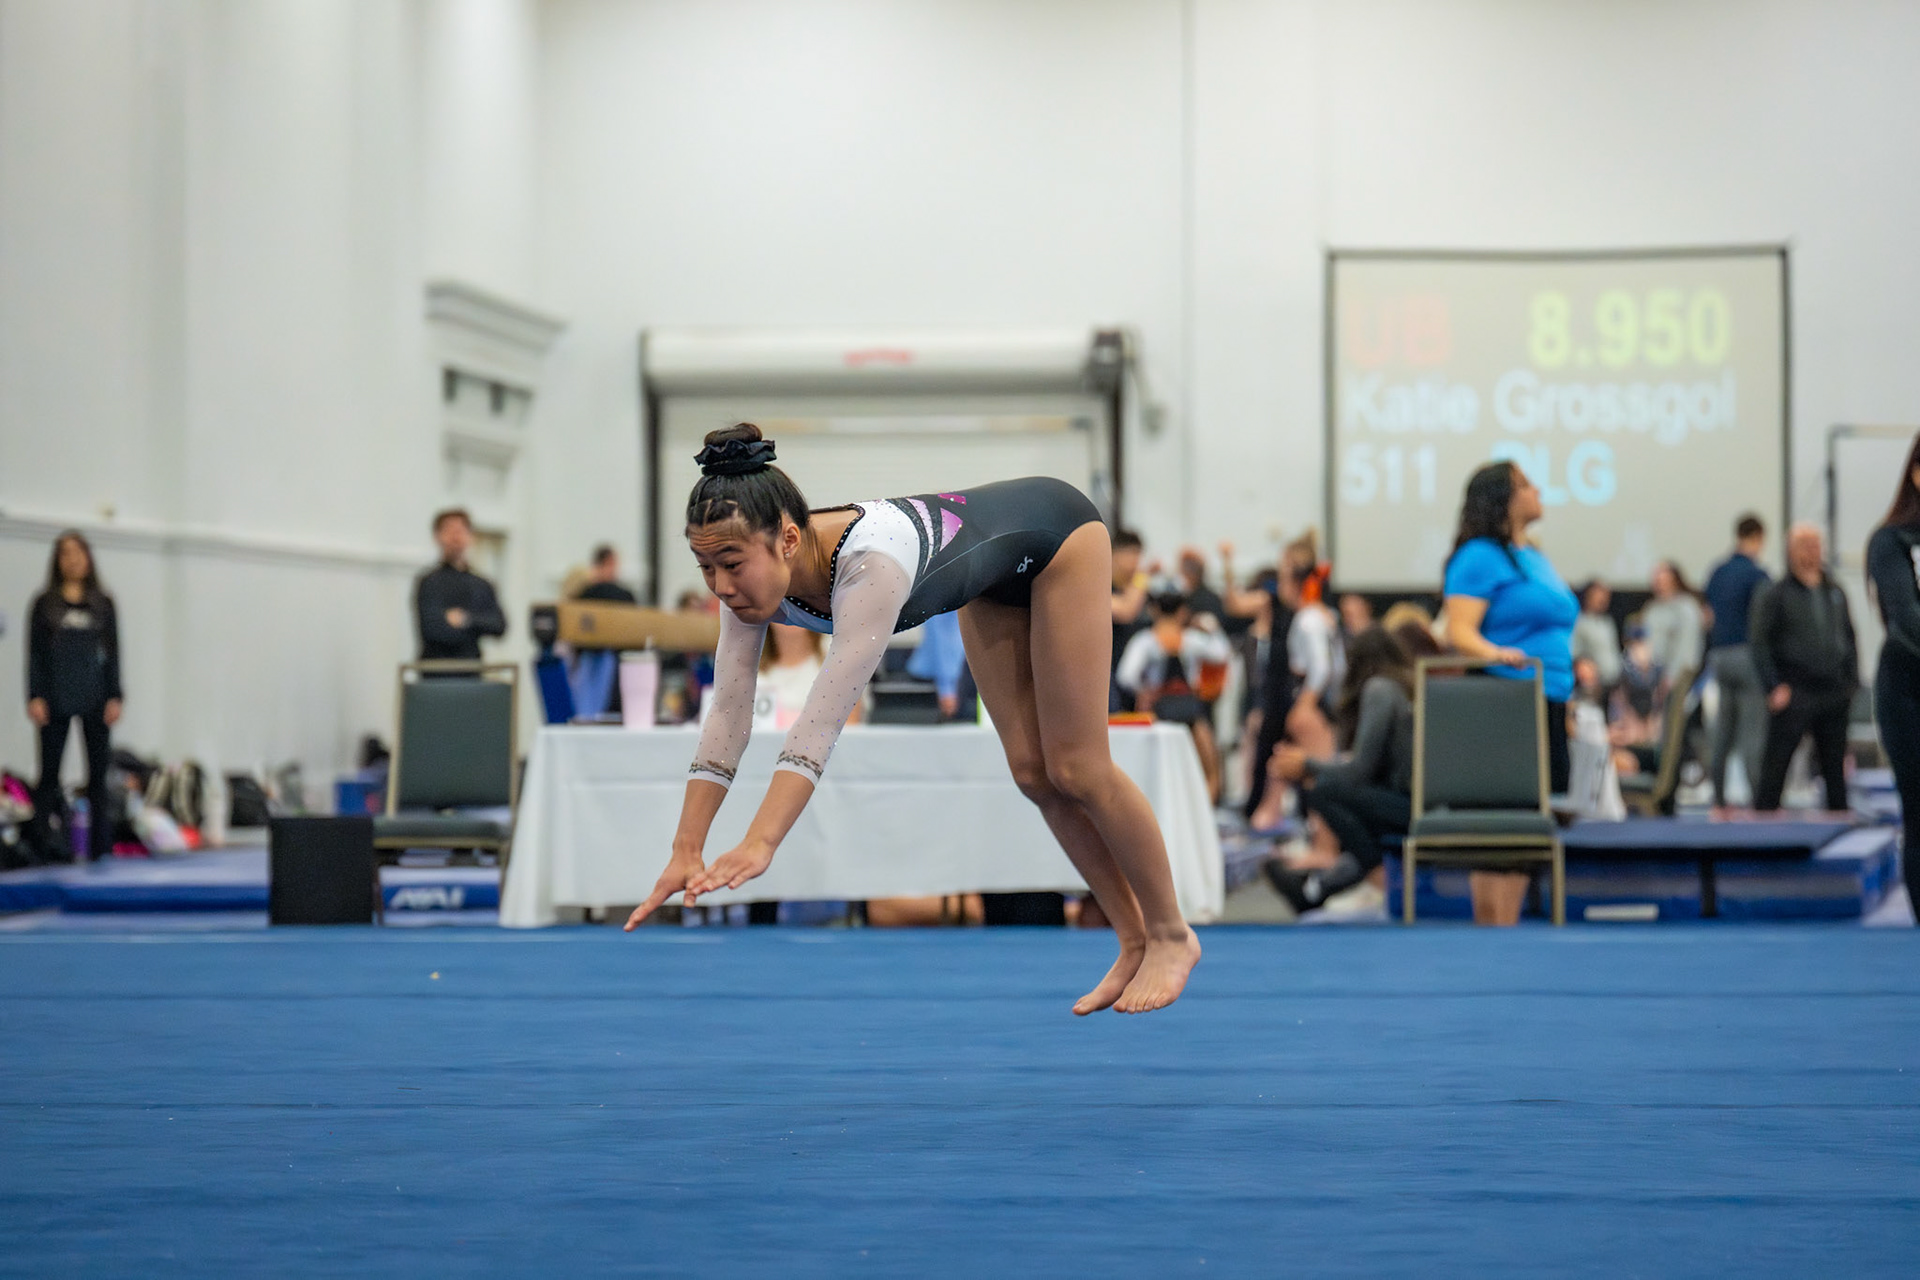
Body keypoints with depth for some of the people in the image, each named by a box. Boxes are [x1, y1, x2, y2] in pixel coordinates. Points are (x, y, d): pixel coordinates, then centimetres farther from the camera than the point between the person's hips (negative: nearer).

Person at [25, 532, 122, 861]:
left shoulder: (102, 604, 9)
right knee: (49, 775, 2)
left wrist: (115, 697, 0)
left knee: (99, 774, -1)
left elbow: (113, 653, 8)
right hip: (56, 702, -1)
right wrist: (35, 697, -7)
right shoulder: (44, 605, 6)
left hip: (96, 700, 1)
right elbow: (35, 654, 3)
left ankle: (101, 849, 1)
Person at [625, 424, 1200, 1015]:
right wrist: (686, 854, -32)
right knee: (1032, 772, 7)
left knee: (1075, 767, -4)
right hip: (997, 582, 7)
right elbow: (727, 716, -26)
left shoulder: (870, 563, -46)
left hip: (1056, 532, -7)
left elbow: (824, 718, -52)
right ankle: (1135, 943, 20)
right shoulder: (752, 576, -25)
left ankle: (1171, 936, 14)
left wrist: (759, 845, -60)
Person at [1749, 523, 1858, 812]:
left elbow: (1850, 640, 19)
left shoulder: (1835, 593, 13)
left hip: (1834, 694, 5)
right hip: (1794, 695, -5)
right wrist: (1774, 687, -15)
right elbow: (1759, 643, -8)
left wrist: (1852, 682, 10)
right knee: (1775, 764, -5)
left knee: (1835, 765, 10)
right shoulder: (1775, 595, -3)